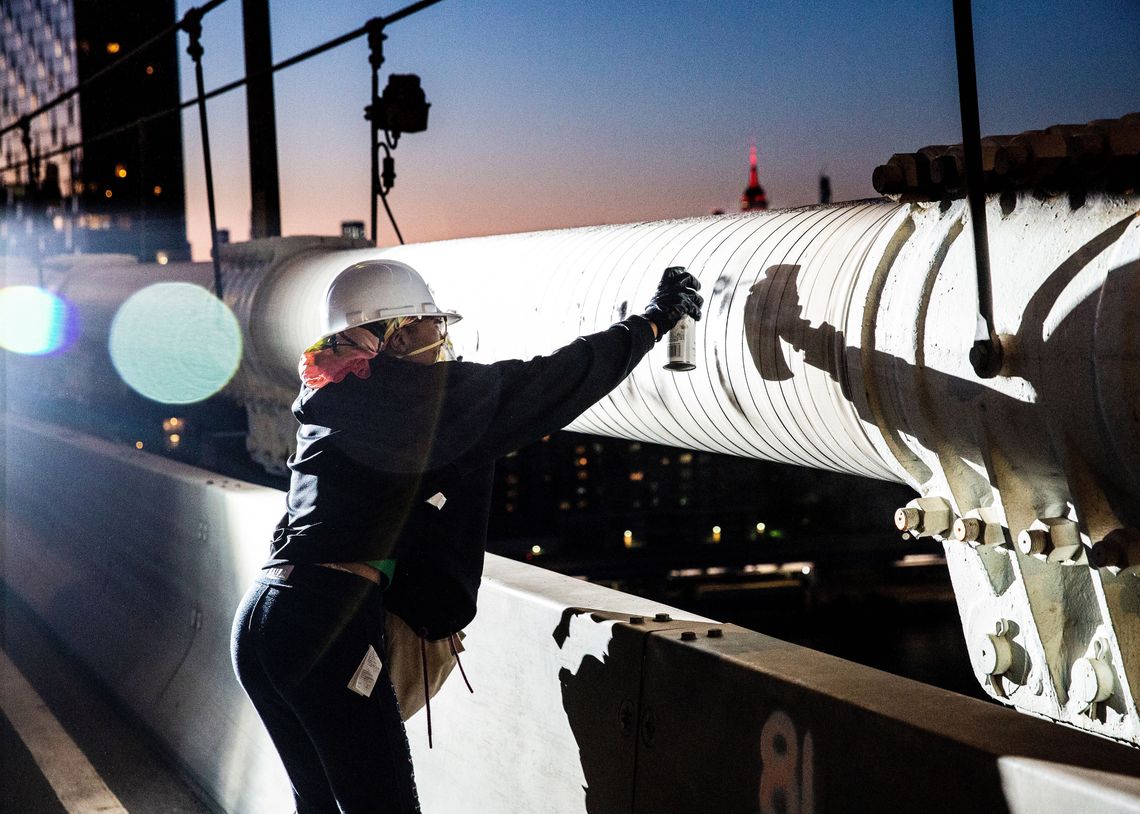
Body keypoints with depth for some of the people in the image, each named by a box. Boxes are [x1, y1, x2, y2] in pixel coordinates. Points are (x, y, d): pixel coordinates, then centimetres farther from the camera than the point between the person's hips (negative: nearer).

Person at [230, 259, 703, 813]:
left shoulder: (328, 402, 19)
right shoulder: (426, 393, -3)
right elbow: (558, 381, 3)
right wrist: (655, 319, 13)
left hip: (254, 618, 9)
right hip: (328, 626, -9)